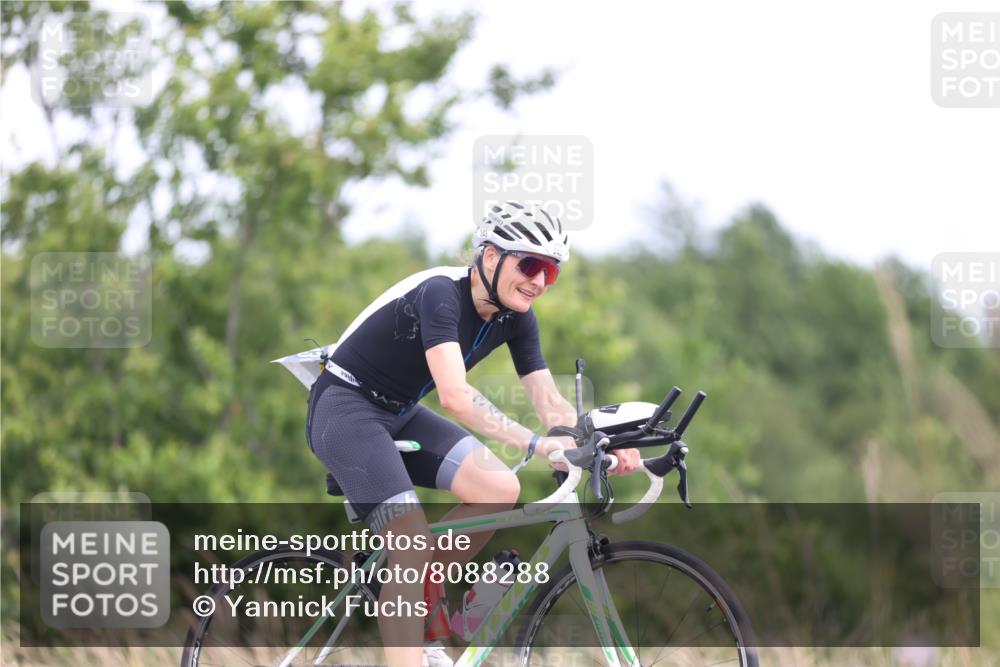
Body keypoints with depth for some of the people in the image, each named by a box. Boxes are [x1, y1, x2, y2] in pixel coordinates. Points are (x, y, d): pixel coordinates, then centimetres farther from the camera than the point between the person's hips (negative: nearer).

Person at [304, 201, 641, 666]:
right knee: (414, 549, -22)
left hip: (400, 415, 8)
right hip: (345, 409, -8)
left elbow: (549, 403, -5)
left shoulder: (515, 318, -2)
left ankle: (410, 613, 1)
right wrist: (535, 444, -45)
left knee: (500, 489, -13)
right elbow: (454, 396, -38)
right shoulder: (440, 293, -26)